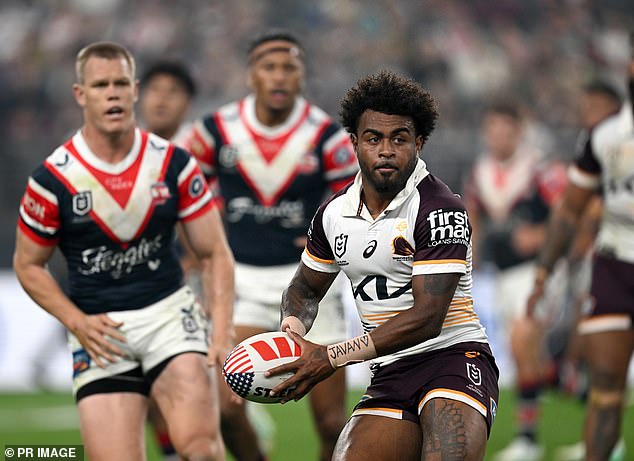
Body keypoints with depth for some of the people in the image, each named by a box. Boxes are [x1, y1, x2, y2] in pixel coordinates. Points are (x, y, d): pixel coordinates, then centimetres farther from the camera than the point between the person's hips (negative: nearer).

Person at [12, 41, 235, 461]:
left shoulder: (174, 164, -2)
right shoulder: (53, 178, -6)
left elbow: (215, 253, 3)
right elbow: (28, 265, 6)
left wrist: (223, 330, -10)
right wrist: (77, 322, -9)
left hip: (169, 312, 0)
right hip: (99, 330, 0)